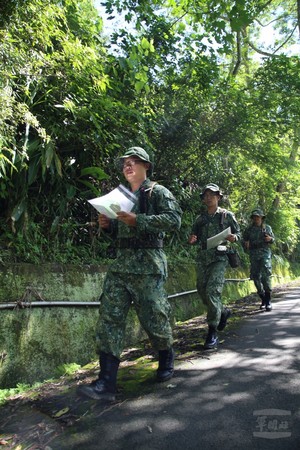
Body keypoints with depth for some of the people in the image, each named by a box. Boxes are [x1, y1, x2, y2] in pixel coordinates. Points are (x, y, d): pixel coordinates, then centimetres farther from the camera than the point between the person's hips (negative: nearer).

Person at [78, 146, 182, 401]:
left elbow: (174, 219, -14)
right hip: (121, 262, 6)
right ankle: (106, 383, 1)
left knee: (153, 316, 2)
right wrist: (108, 225, 4)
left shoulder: (157, 192, 1)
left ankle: (167, 363, 31)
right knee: (109, 316, -3)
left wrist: (137, 220, -21)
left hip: (148, 264, -6)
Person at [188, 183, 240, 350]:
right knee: (202, 292, 5)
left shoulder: (227, 215, 5)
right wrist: (192, 240, -5)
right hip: (202, 258, 5)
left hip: (219, 258, -5)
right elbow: (194, 237, 19)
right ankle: (224, 312, 34)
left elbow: (238, 234, 9)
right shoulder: (200, 218, 14)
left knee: (212, 291, -17)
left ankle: (213, 333, -8)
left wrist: (233, 238, -13)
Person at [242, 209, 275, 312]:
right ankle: (263, 299, 20)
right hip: (254, 256, 2)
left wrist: (270, 239, -6)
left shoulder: (267, 228, 10)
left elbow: (273, 239, 18)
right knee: (256, 277, 3)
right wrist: (246, 245, -12)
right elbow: (244, 242, 12)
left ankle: (268, 300, -12)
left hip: (265, 253, -1)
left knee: (265, 275, -16)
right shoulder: (249, 230, 8)